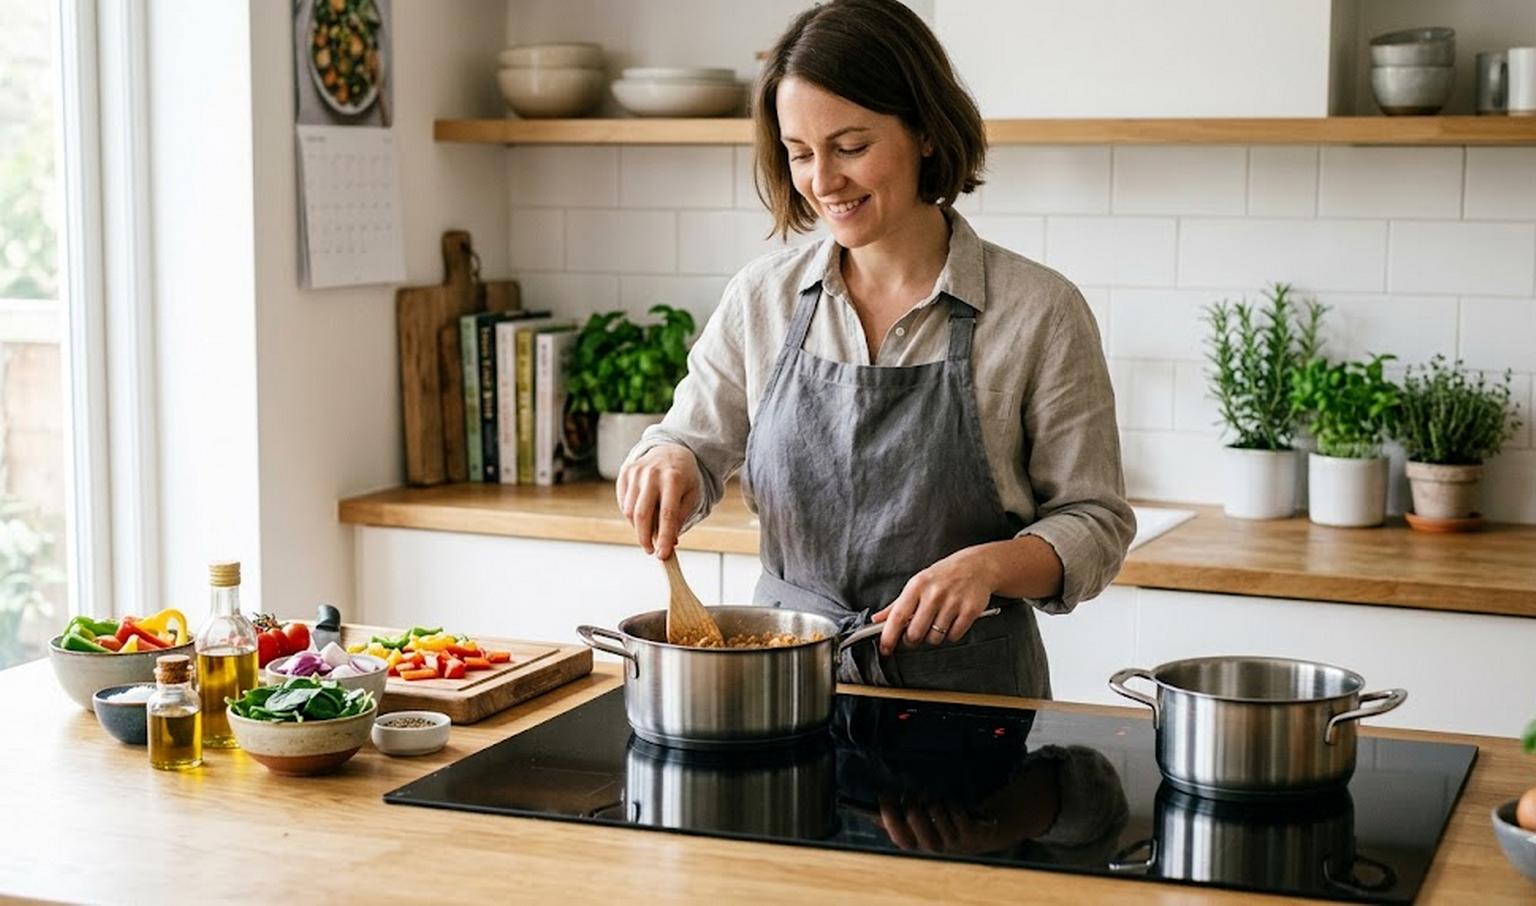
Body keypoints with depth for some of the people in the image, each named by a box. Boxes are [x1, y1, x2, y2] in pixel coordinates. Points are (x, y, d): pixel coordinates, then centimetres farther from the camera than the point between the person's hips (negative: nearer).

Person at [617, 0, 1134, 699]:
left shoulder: (1039, 312, -6)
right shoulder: (761, 299, 4)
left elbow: (1095, 524, -2)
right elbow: (695, 448, 14)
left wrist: (991, 564, -21)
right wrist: (664, 461, -9)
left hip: (963, 688, -5)